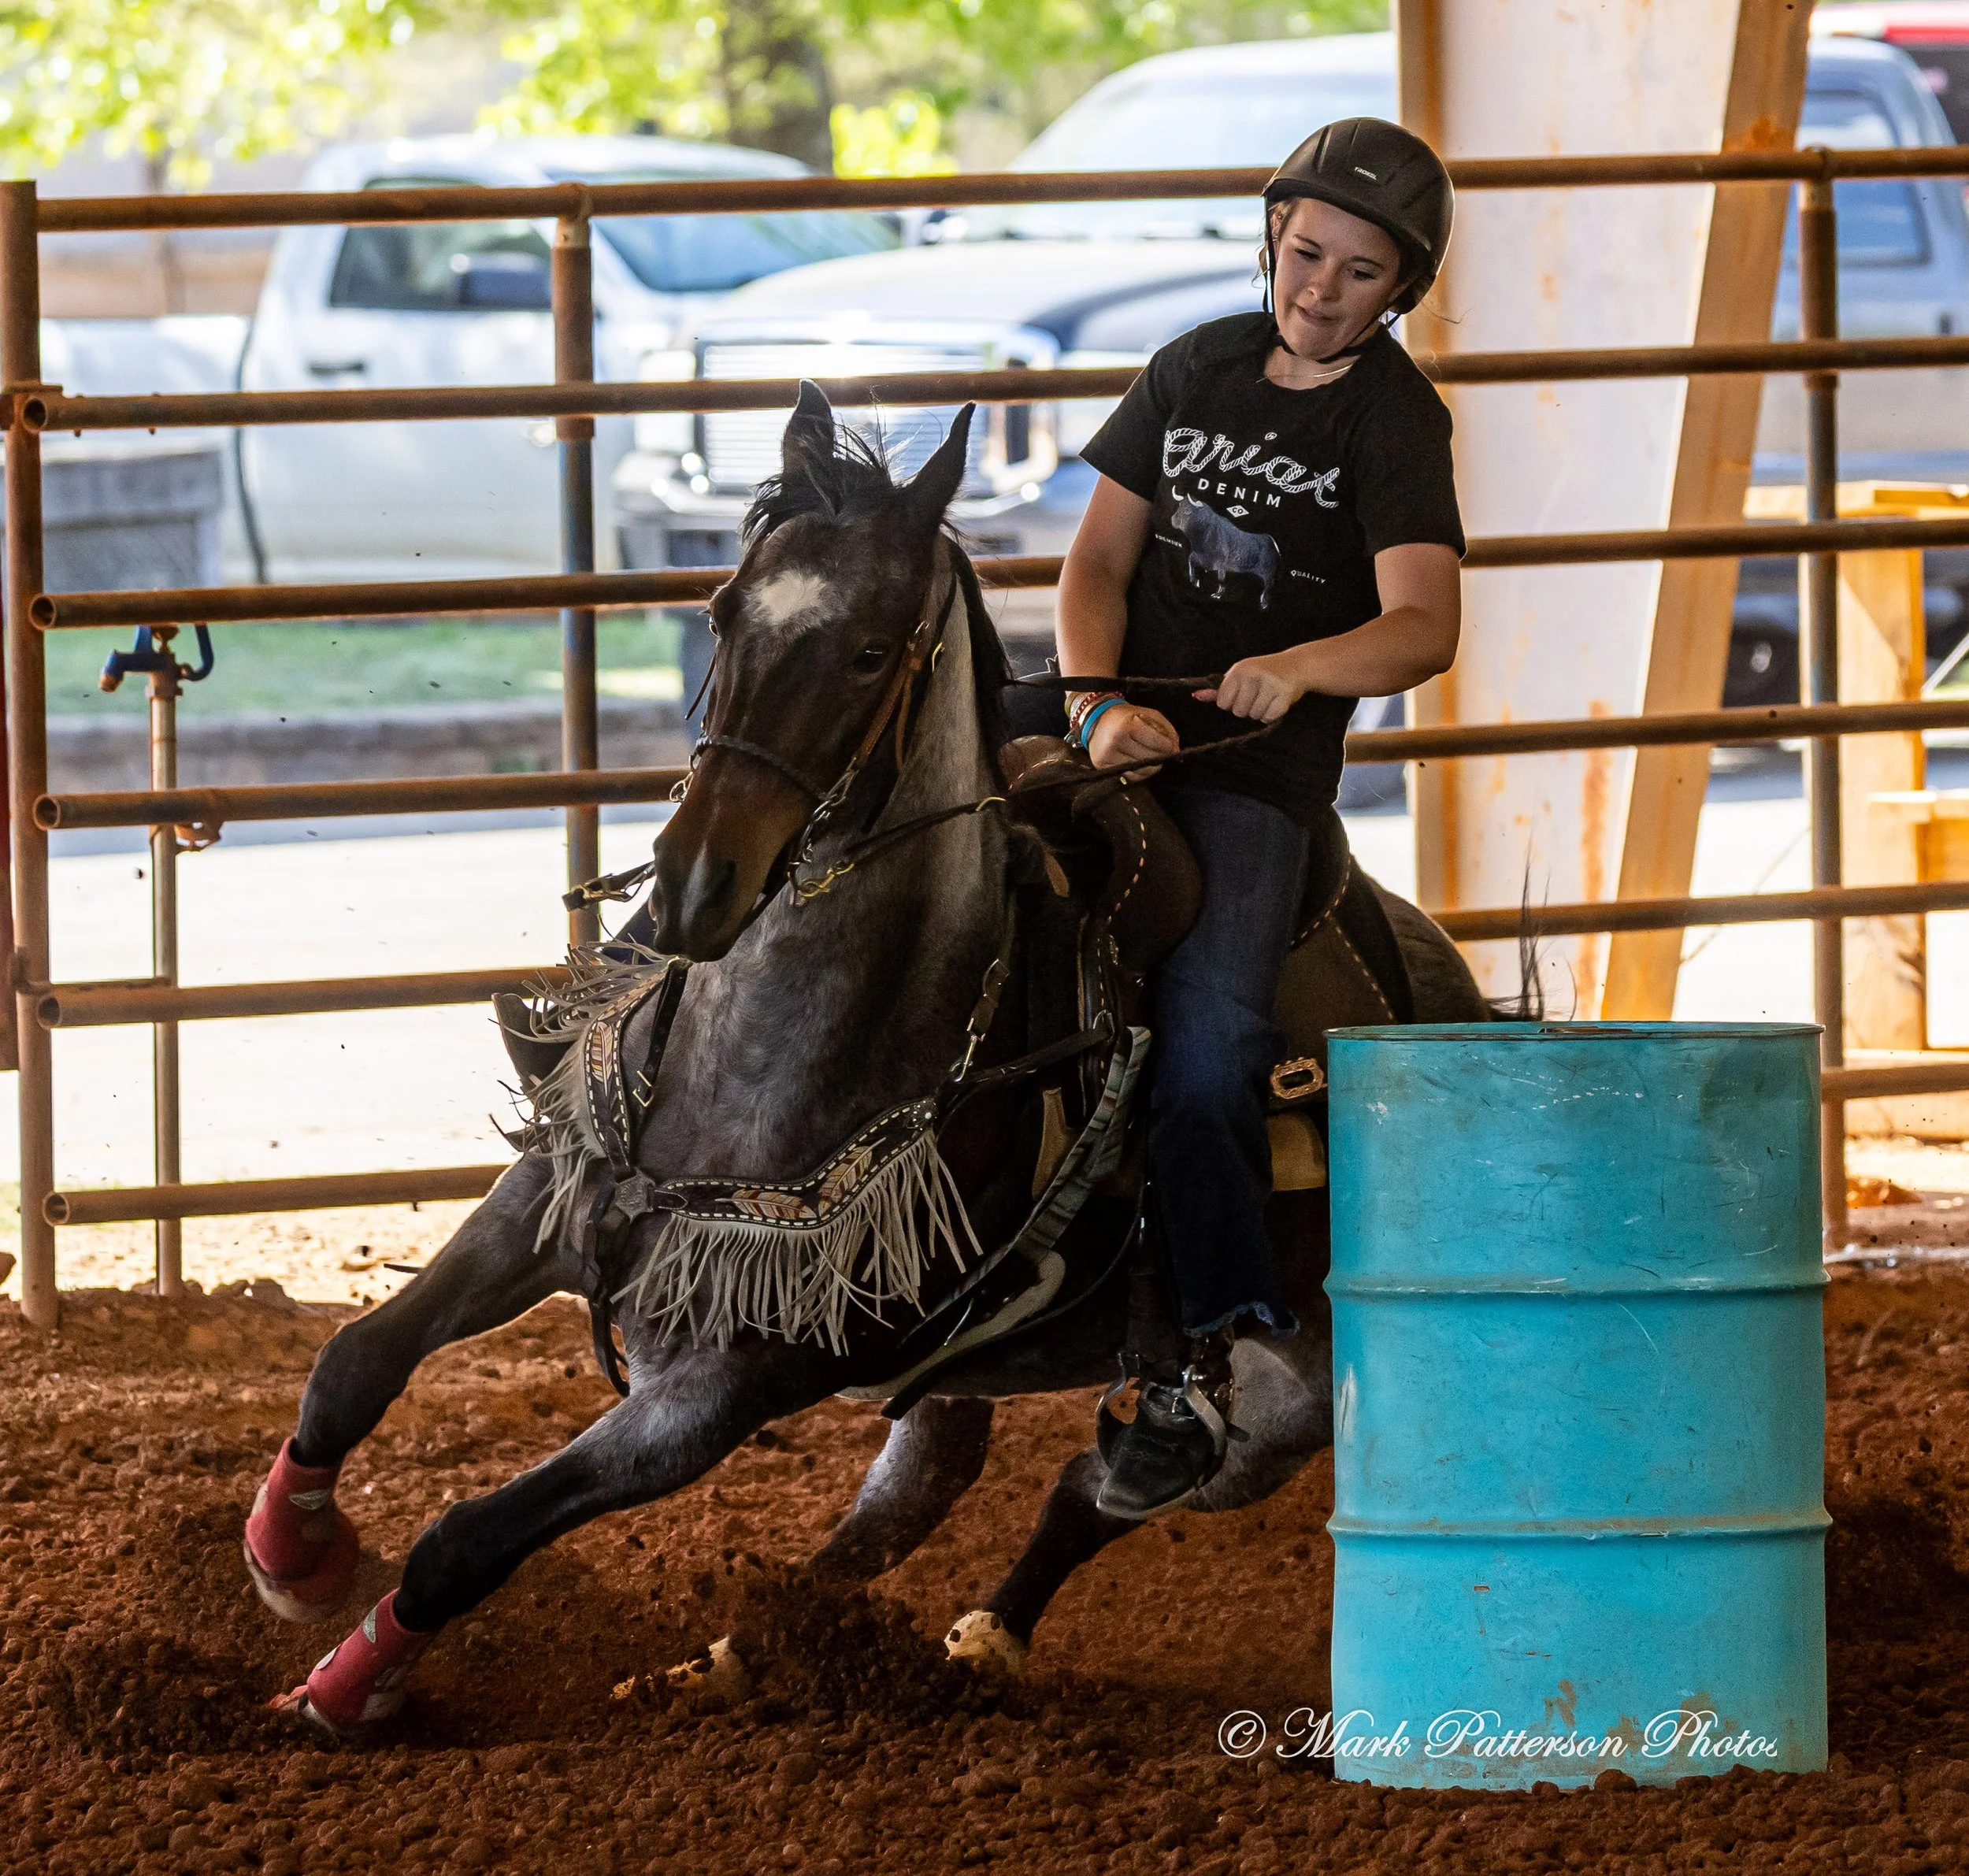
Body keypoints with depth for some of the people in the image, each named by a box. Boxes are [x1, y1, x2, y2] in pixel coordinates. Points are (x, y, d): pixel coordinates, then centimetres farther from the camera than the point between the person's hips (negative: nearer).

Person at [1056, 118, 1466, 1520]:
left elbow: (1424, 626, -18)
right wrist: (1102, 706, -10)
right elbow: (1100, 560, 9)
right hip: (1125, 733, 5)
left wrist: (1302, 665, -38)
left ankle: (1196, 1374, -22)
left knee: (1209, 1040, -25)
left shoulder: (1396, 420, -4)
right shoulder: (1200, 368, 11)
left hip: (1261, 773, -5)